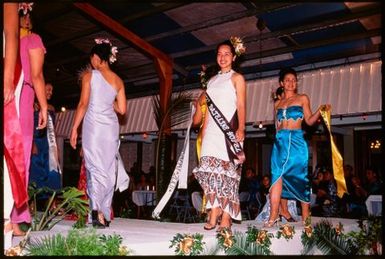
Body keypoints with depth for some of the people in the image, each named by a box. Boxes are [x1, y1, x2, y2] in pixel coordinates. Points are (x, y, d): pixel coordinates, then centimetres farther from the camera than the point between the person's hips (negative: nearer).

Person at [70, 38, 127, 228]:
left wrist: (74, 128, -2)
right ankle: (105, 213, 13)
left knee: (95, 168, -5)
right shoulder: (118, 80, 10)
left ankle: (97, 210, -22)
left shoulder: (89, 75, -1)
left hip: (93, 126, -4)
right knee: (109, 170, 9)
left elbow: (83, 104, -6)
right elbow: (122, 109, 8)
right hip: (111, 127, 4)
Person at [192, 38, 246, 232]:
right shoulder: (212, 80, 22)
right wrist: (203, 133, 13)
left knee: (226, 172, -8)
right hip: (211, 131, 5)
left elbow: (241, 105, -5)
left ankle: (226, 219, -7)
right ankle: (213, 217, 0)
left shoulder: (237, 78, 6)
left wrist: (241, 128, -19)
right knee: (210, 172, -4)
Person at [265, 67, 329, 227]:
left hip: (296, 141, -3)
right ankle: (283, 211, -4)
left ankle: (305, 215, 5)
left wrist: (320, 110, -9)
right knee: (279, 175, -8)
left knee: (299, 175, -3)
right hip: (280, 141, 3)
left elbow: (309, 121, 4)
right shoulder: (277, 103, 17)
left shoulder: (302, 98, 10)